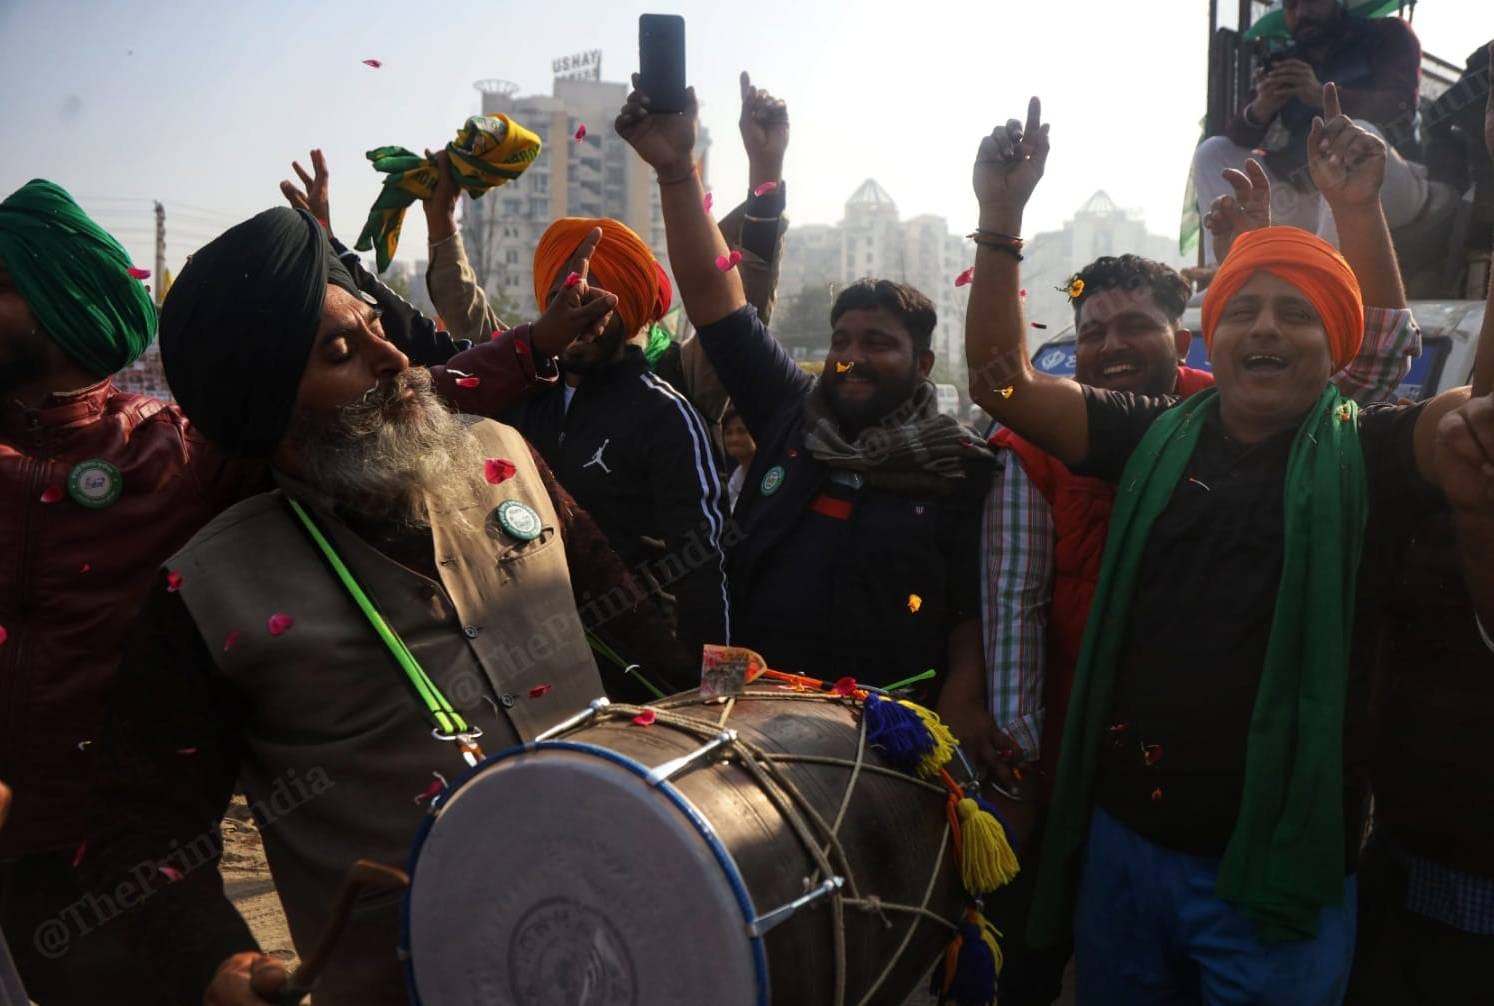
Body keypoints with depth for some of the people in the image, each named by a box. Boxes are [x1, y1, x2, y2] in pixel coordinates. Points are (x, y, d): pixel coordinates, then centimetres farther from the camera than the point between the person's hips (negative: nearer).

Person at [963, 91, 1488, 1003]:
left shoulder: (1370, 454, -3)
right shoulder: (1154, 437, 4)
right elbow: (1002, 382, 2)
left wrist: (1369, 213, -26)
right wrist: (1002, 217, -9)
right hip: (1122, 842, 3)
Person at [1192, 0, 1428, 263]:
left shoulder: (1387, 34, 8)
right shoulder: (1284, 66, 17)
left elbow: (1401, 104, -12)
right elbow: (1238, 136, 3)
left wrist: (1323, 96, -28)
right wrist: (1260, 109, -20)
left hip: (1392, 191, -4)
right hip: (1314, 199, 4)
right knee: (1213, 152, -3)